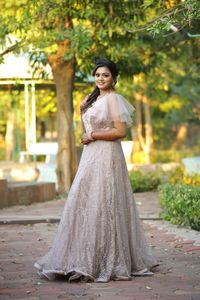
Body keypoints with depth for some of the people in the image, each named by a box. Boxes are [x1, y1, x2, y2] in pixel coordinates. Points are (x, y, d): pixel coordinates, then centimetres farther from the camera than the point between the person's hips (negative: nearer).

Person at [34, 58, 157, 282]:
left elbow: (121, 131, -17)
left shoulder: (113, 98, -8)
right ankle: (86, 260, 12)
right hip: (91, 157, 9)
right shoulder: (95, 99, 18)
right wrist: (82, 110, 10)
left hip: (106, 158, -9)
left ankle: (108, 263, -3)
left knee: (102, 207, -8)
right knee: (85, 206, 7)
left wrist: (92, 136, -11)